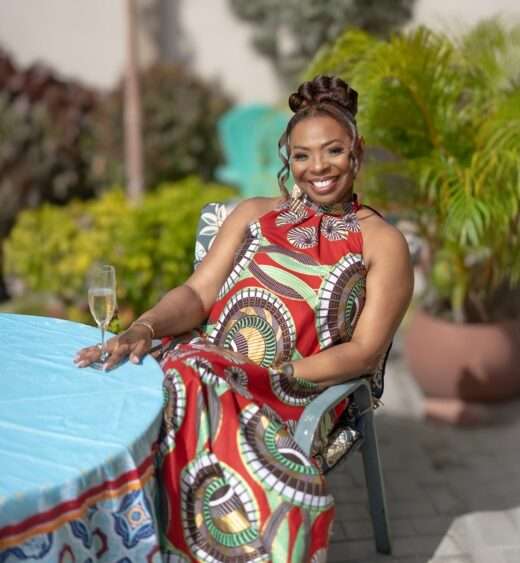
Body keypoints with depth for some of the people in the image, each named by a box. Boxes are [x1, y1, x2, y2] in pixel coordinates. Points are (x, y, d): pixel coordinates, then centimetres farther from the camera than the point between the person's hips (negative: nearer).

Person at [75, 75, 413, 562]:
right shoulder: (254, 213, 20)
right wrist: (143, 330, -11)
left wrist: (278, 373, -14)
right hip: (203, 366, 4)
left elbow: (365, 352, -1)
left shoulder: (383, 243, 8)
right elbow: (197, 293, 10)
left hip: (289, 398, -3)